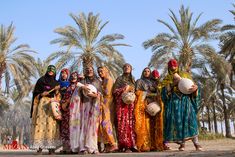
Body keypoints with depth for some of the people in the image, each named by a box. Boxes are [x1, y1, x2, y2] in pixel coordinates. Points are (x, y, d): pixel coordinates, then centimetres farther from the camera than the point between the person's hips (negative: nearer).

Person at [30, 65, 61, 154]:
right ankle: (39, 147, -12)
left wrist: (57, 90, -3)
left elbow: (58, 96, 16)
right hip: (42, 103, -2)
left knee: (51, 123, -7)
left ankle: (51, 147, -7)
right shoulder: (41, 80, 9)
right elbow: (36, 93, 6)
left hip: (53, 104, 2)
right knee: (41, 122, -10)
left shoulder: (56, 83, 17)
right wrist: (41, 94, -12)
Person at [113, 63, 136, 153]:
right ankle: (125, 145, -12)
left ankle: (131, 144, -3)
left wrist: (130, 89, 4)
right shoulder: (119, 79, 10)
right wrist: (125, 89, -8)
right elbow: (115, 91, 1)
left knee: (131, 123, -5)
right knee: (123, 123, -11)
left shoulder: (133, 79, 22)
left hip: (131, 103, 4)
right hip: (122, 103, -4)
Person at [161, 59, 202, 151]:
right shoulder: (166, 79, 16)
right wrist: (173, 84, -10)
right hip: (174, 101, 0)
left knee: (190, 119, -14)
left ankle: (196, 143, -18)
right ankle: (182, 143, -7)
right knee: (177, 121, -10)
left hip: (186, 100, 0)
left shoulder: (185, 75, 18)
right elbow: (164, 91, 2)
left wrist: (195, 87, -11)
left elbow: (192, 85, 12)